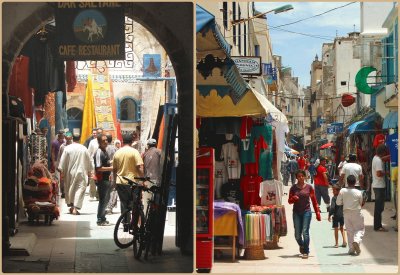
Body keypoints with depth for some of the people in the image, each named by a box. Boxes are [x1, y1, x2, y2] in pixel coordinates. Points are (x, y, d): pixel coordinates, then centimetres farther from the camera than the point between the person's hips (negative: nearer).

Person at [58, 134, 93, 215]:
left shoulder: (67, 148, -6)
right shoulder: (84, 149, -3)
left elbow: (63, 161, -4)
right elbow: (89, 161, 6)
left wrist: (62, 171, 4)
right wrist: (89, 171, 17)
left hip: (70, 172, 1)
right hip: (81, 172, -1)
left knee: (70, 189, 16)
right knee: (80, 189, -1)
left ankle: (71, 206, 25)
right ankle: (75, 208, -11)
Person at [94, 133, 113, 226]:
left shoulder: (105, 151, 12)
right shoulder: (99, 152, -18)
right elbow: (99, 168, -23)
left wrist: (111, 164, 11)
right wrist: (111, 168, -19)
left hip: (106, 179, 10)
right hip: (101, 180, -10)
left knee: (106, 199, 17)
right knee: (103, 200, -4)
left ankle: (102, 218, 26)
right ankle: (100, 220, 3)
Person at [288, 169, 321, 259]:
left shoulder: (309, 187, 2)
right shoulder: (293, 188, 4)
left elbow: (314, 200, 6)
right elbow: (289, 201, 8)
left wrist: (317, 212, 3)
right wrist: (293, 198, -14)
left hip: (306, 212, -2)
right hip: (296, 213, 2)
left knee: (305, 232, -11)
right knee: (297, 234, 4)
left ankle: (306, 252, -4)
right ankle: (302, 246, 33)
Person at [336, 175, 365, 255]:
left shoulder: (342, 191, -10)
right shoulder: (359, 192, -12)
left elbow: (338, 202, -5)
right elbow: (361, 203, 0)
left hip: (346, 213, 2)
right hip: (357, 213, -2)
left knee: (349, 231, 11)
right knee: (360, 229, 11)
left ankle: (351, 249, 10)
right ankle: (356, 240, -18)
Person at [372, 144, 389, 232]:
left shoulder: (375, 158, 12)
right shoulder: (378, 161, -19)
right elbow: (379, 173, -27)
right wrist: (386, 173, -10)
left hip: (377, 185, 10)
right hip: (379, 186, -10)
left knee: (378, 206, 15)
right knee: (379, 207, -6)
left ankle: (377, 225, 20)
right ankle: (378, 226, -4)